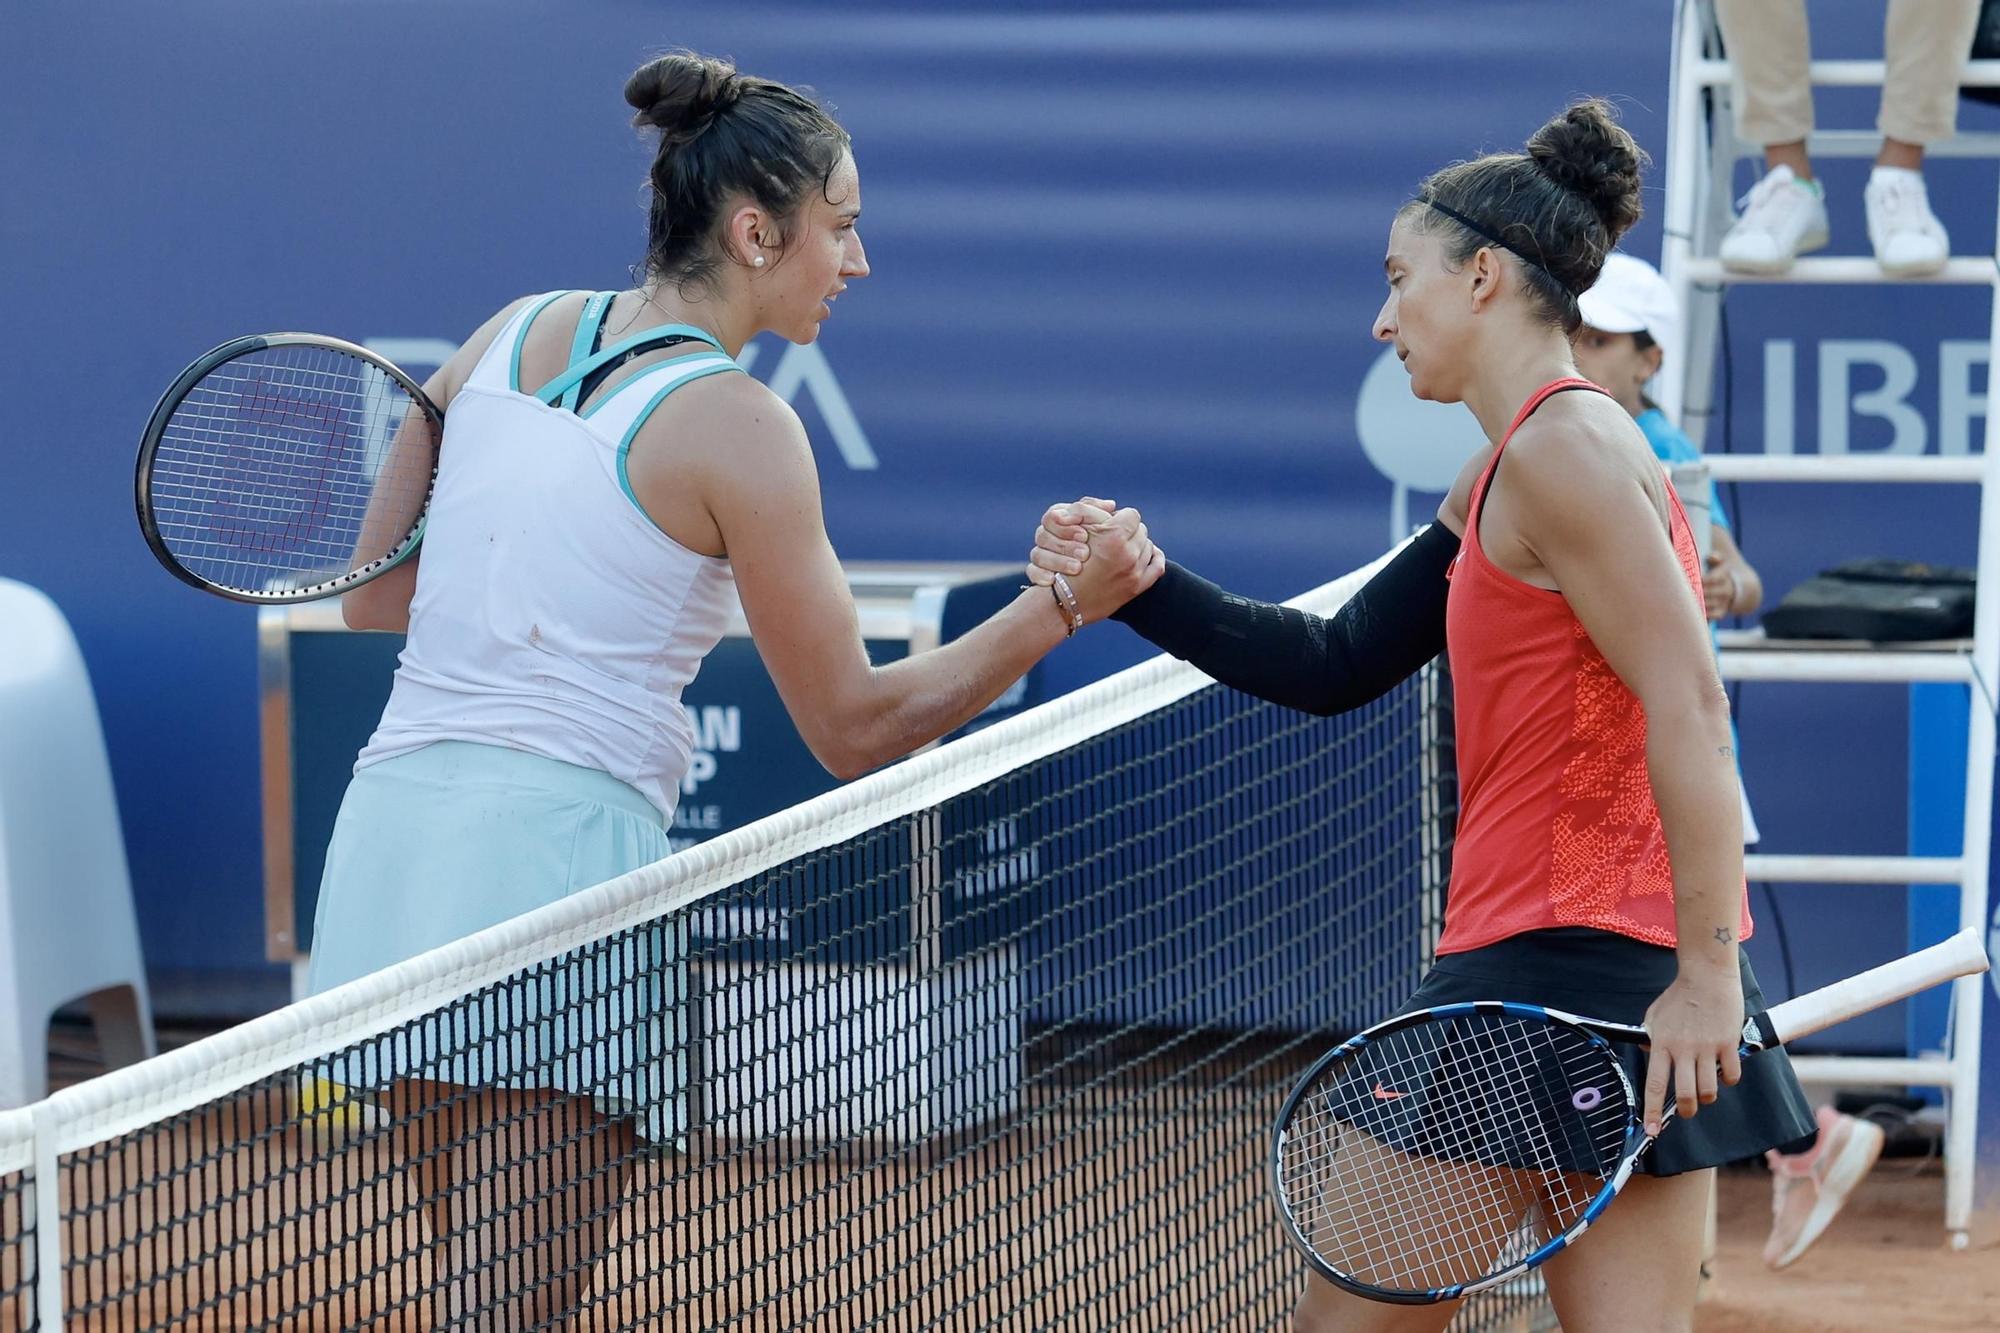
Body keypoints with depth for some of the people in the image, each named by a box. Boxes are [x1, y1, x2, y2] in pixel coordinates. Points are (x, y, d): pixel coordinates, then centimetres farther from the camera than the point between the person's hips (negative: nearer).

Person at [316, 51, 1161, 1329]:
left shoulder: (508, 337, 13)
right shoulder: (737, 428, -6)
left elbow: (372, 595, 19)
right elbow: (856, 727, -2)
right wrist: (1061, 606, -1)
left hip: (396, 827, 8)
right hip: (554, 856, -7)